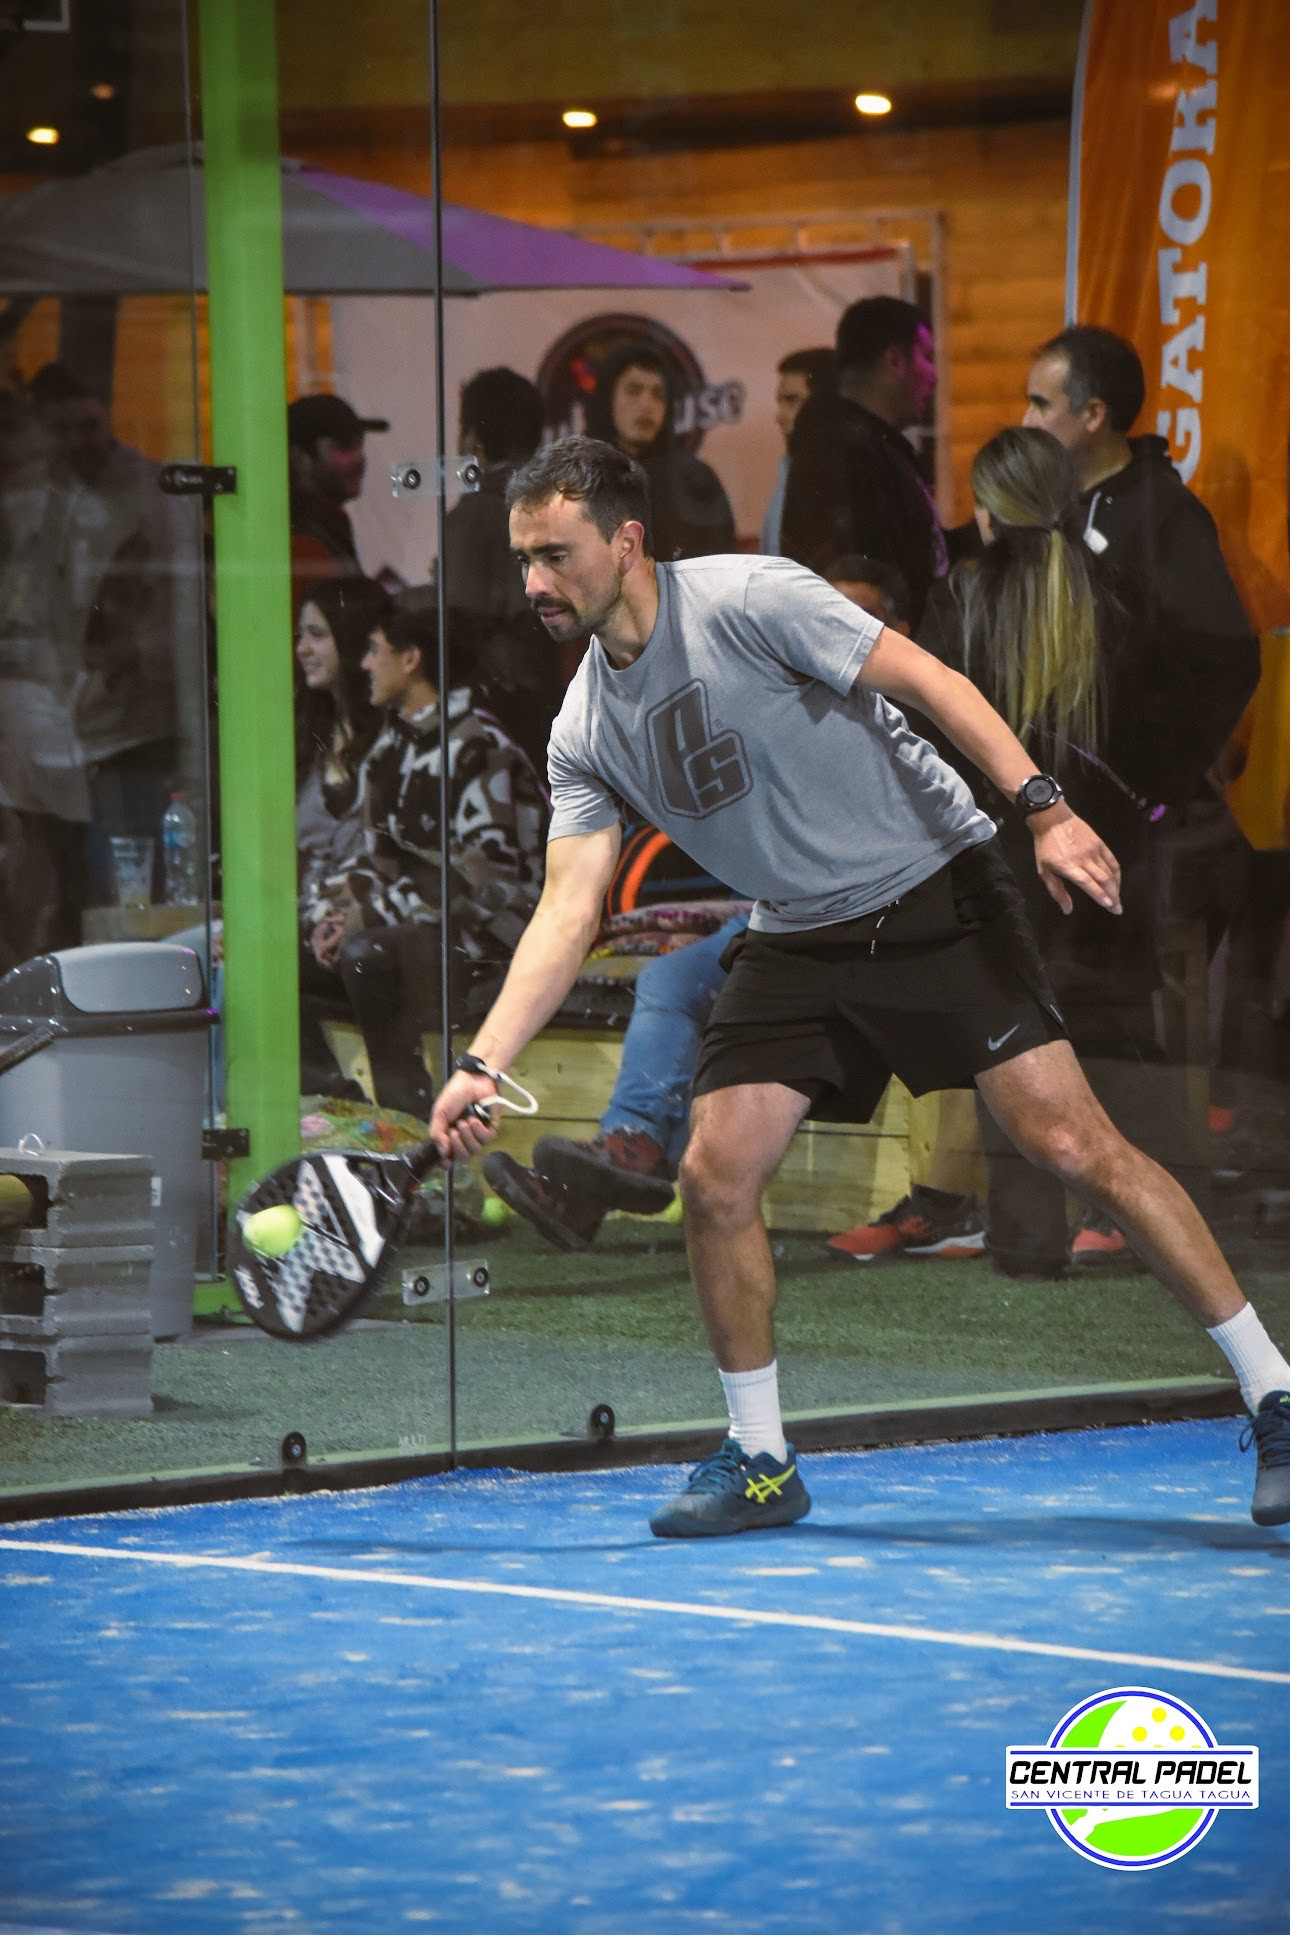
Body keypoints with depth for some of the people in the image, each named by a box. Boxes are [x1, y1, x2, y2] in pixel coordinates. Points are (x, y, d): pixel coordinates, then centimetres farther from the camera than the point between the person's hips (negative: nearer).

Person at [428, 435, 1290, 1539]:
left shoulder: (749, 599, -16)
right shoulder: (585, 731, 2)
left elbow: (933, 681, -16)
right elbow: (568, 911, -1)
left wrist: (1044, 808, -26)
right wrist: (483, 1063, -12)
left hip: (935, 896, -6)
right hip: (798, 944, 6)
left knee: (1072, 1145, -14)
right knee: (715, 1174, -7)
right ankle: (762, 1464, 9)